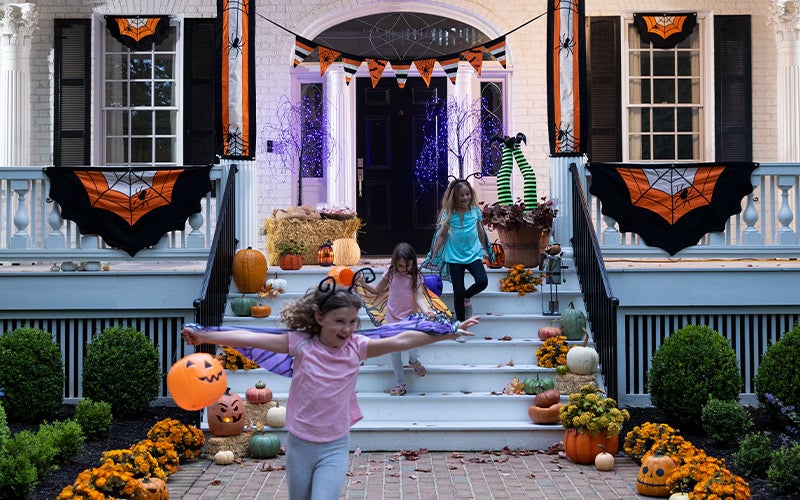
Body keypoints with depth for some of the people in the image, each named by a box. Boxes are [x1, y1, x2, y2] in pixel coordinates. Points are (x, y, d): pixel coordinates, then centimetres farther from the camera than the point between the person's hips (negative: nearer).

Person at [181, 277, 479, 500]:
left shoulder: (357, 347, -5)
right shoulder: (301, 343, -7)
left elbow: (401, 341, -11)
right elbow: (253, 339, -10)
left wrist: (448, 333, -16)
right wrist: (203, 336, -10)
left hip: (335, 448, 0)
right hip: (299, 444, 0)